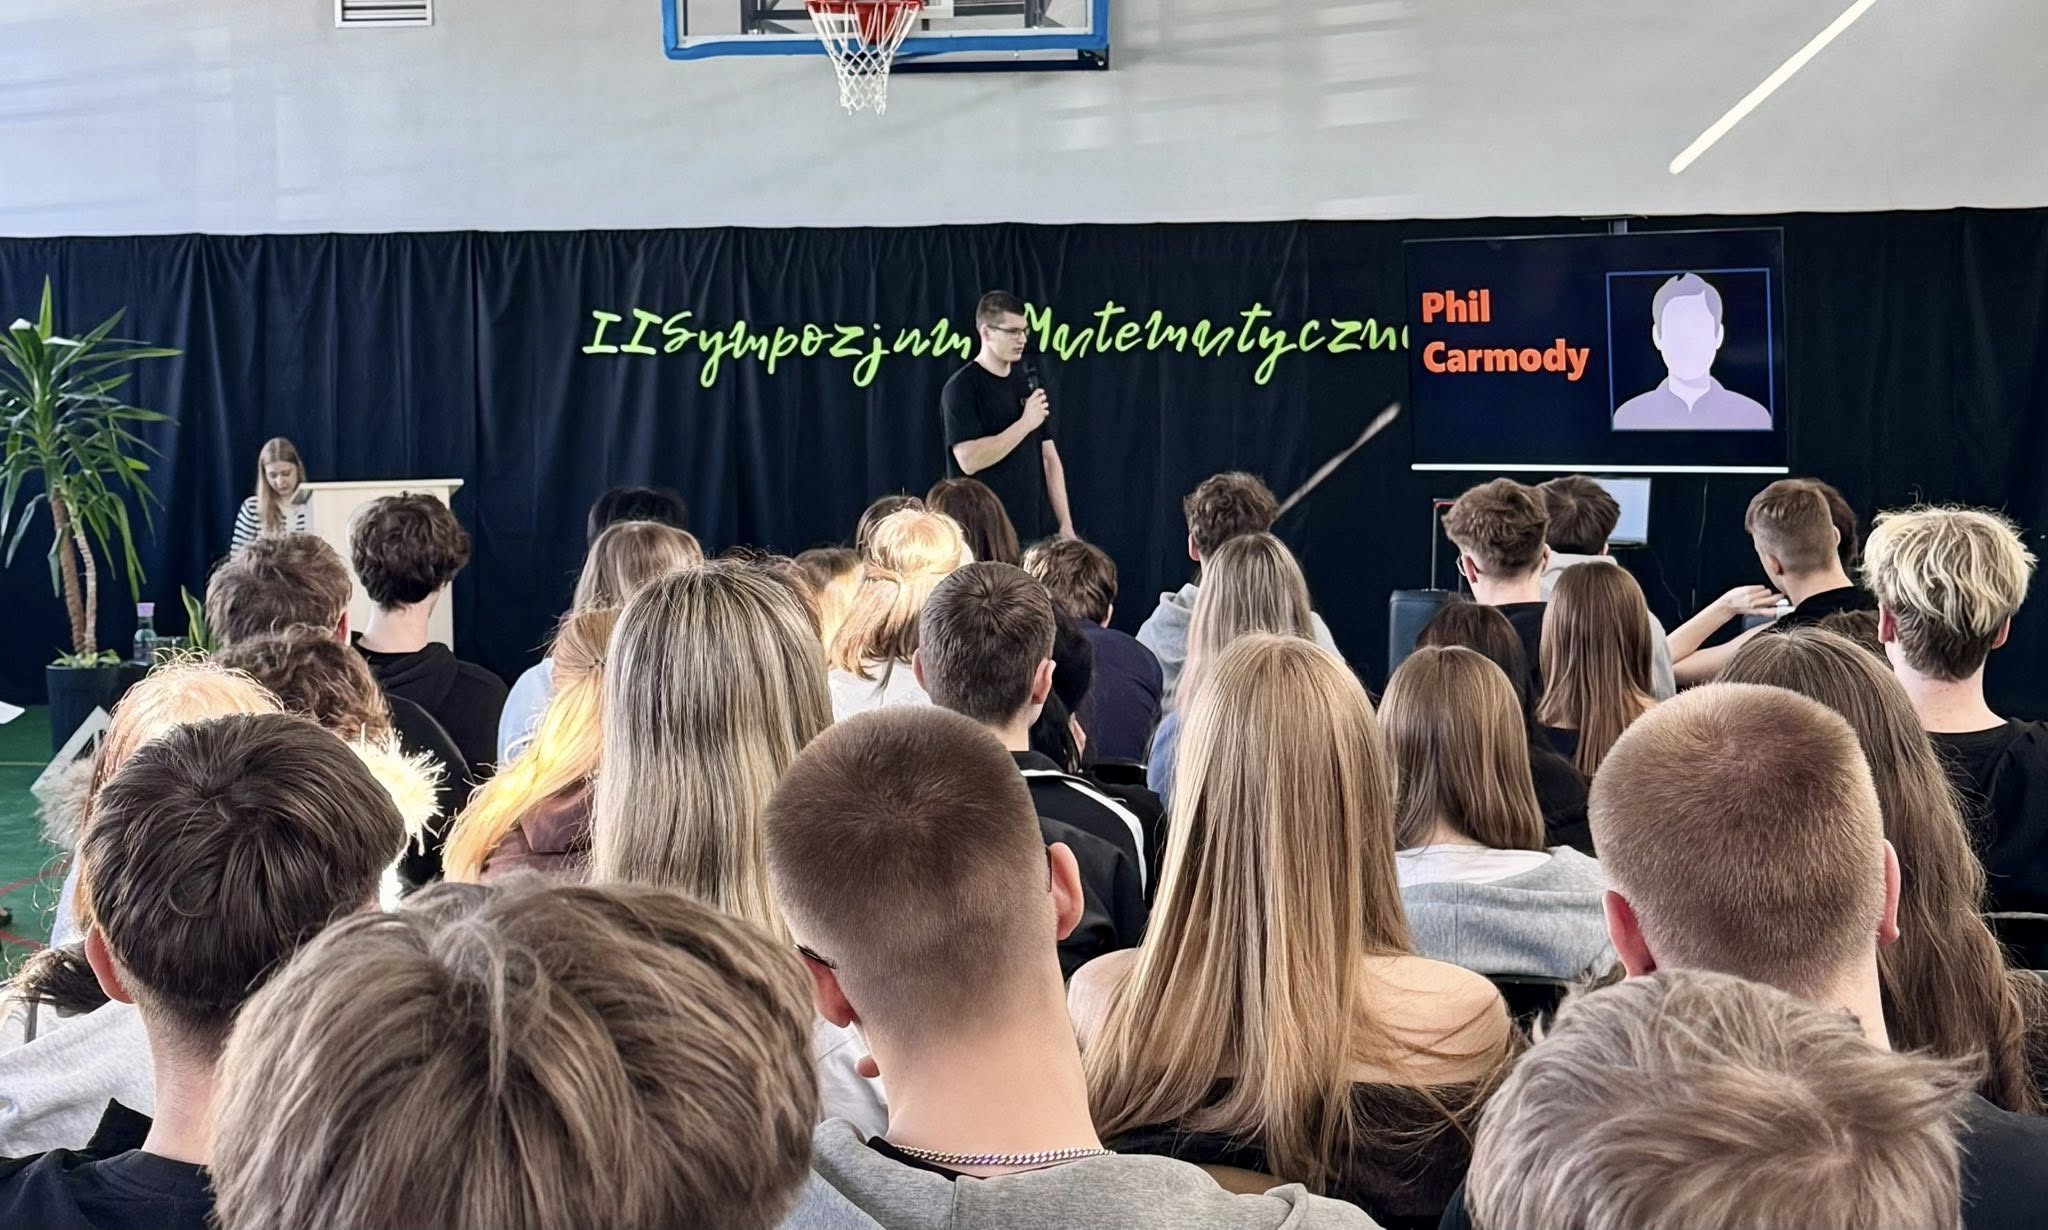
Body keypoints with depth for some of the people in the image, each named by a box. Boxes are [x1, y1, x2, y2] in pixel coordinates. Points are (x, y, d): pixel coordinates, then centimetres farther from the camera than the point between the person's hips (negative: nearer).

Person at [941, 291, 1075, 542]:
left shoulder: (1029, 382, 12)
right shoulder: (962, 387, -7)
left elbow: (1049, 458, 12)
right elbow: (969, 460, -18)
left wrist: (1065, 524, 6)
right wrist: (1025, 424, -15)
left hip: (1033, 529, 6)